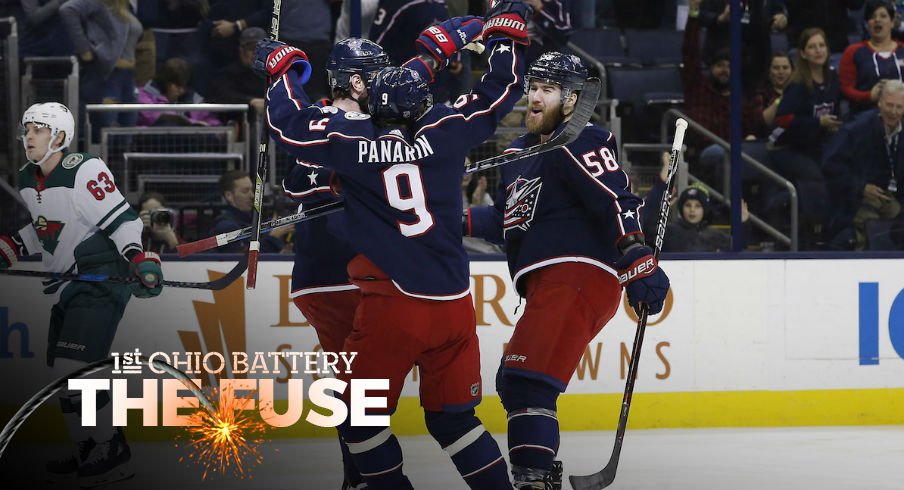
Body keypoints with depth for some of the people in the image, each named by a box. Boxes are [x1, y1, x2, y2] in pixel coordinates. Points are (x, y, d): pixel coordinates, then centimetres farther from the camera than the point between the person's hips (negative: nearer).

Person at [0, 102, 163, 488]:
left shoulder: (85, 171, -16)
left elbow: (121, 219, -18)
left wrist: (140, 260, -29)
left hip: (102, 280, -9)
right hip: (67, 286, 9)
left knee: (75, 369, -18)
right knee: (63, 371, 10)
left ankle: (110, 457, -12)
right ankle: (91, 450, 23)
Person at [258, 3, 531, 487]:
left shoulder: (354, 138, -6)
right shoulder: (443, 131, 1)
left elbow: (290, 122, -3)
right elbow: (500, 91, 12)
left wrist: (284, 67, 13)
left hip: (392, 305, -4)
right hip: (454, 304, 4)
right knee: (452, 416, 14)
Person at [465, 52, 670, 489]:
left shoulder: (581, 144, -7)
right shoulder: (520, 152, 22)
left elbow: (617, 202, -18)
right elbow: (507, 221, 30)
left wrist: (639, 262, -29)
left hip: (578, 276, -11)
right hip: (548, 286, 11)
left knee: (526, 381, -21)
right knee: (513, 384, 16)